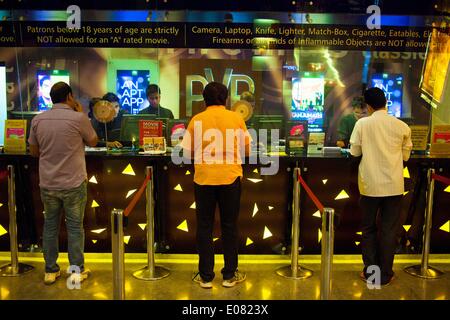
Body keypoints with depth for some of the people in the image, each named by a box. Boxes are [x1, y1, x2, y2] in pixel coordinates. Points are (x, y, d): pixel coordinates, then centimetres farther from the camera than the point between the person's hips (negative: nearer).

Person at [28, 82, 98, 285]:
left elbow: (33, 152, 9)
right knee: (75, 227, 8)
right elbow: (93, 142, 3)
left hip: (47, 184, 4)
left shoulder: (38, 120, 0)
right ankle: (77, 271, 17)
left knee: (50, 226, 15)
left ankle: (50, 271, 24)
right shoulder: (78, 118, -12)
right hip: (73, 184, -3)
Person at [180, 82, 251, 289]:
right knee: (229, 226, 10)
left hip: (204, 178, 0)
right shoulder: (236, 118, 2)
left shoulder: (197, 120, 2)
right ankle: (230, 275, 19)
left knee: (204, 227, 10)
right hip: (230, 178, 0)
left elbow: (188, 151, 3)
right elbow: (247, 149, 7)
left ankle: (206, 276, 16)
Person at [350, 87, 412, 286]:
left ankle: (370, 272, 19)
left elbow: (354, 152, -1)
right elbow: (406, 155, 6)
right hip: (393, 185, 1)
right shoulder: (402, 126, -3)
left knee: (368, 228, 13)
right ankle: (385, 275, 17)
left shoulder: (362, 124, -7)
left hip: (370, 185, -1)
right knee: (389, 230, 10)